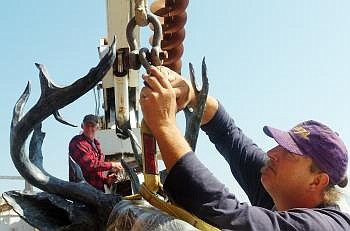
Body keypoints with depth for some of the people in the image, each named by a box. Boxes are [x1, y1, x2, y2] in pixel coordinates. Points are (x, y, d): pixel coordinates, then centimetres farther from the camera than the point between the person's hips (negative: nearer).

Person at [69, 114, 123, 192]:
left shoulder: (95, 144, 22)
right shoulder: (77, 143, -7)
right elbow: (89, 164, -20)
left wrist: (106, 179, 8)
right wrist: (111, 165, -12)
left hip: (98, 188, 9)